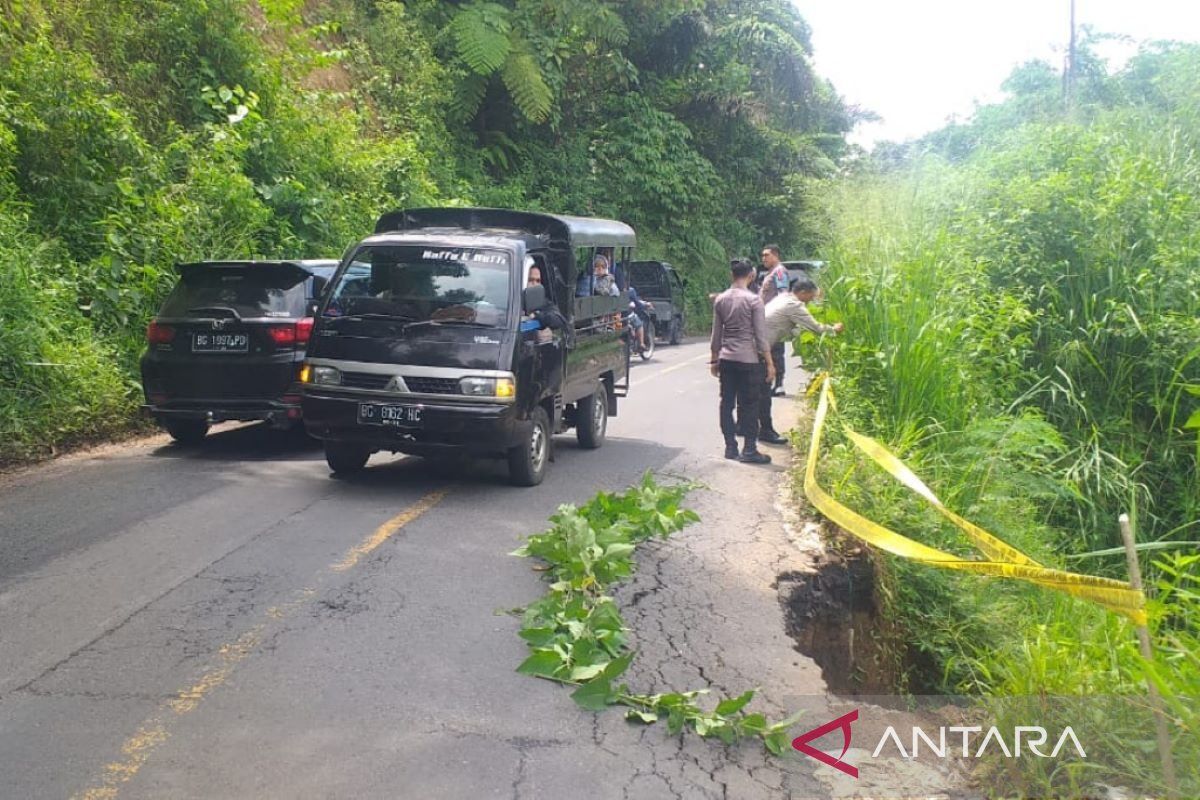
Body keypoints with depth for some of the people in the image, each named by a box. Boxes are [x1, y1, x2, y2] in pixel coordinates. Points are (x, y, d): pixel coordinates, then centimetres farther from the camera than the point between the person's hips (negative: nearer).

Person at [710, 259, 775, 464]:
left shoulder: (720, 299, 5)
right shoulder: (753, 300, -9)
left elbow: (716, 334, 9)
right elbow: (761, 335, -10)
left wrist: (714, 359, 17)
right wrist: (769, 363, -5)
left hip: (726, 360, 5)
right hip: (748, 360, -4)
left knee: (727, 403, 9)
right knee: (749, 405, 1)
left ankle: (730, 447, 12)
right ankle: (749, 450, 3)